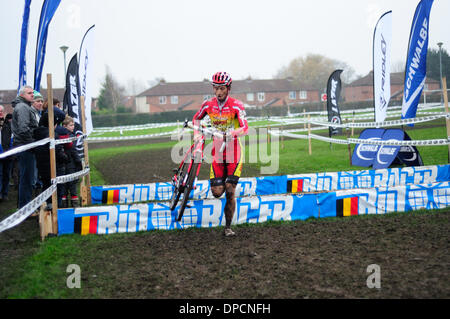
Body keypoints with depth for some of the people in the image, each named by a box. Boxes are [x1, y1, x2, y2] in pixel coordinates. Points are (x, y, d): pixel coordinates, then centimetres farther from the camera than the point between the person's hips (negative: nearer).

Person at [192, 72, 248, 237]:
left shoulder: (236, 105, -11)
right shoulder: (208, 104, 0)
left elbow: (245, 128, -23)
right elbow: (196, 118, 18)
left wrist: (233, 132, -42)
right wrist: (196, 133, 1)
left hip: (233, 150, -2)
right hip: (217, 150, 3)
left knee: (230, 192, -6)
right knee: (217, 192, -6)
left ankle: (228, 227, 7)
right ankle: (221, 183, 32)